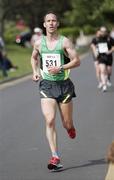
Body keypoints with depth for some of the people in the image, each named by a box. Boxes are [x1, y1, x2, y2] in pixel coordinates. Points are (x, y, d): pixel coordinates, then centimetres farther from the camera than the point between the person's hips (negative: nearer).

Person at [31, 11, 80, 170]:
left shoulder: (65, 41, -5)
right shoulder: (39, 43, 5)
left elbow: (77, 61, -9)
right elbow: (34, 58, 24)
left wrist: (60, 68, -21)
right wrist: (35, 72, 7)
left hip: (64, 85, -1)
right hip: (47, 85, 1)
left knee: (67, 123, 7)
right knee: (50, 120, -15)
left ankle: (70, 127, 48)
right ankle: (55, 158, -16)